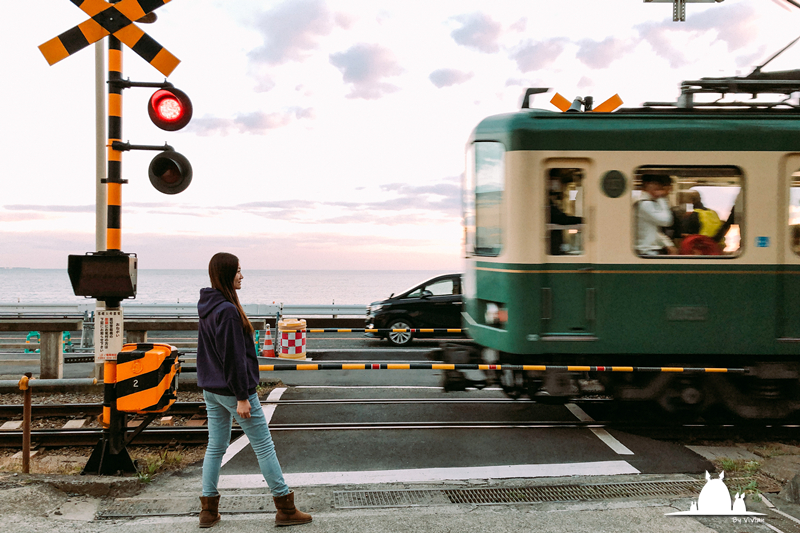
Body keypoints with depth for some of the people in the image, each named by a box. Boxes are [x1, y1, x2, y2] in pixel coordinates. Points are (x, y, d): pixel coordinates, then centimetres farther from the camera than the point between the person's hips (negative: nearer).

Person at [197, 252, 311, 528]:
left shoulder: (208, 308, 8)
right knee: (264, 446, 1)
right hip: (232, 389, -9)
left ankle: (209, 511, 18)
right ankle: (285, 509, 9)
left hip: (211, 389, 9)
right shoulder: (227, 311, -21)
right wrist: (242, 397, -19)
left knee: (216, 446, 14)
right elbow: (233, 357, -22)